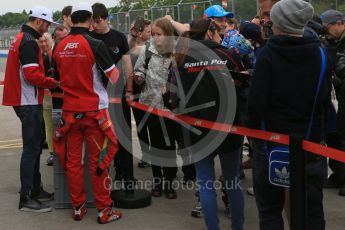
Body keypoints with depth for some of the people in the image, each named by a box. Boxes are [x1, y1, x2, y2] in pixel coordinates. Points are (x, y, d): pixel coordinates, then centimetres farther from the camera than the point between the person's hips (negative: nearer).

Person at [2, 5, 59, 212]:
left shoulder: (21, 39, 16)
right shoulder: (29, 42, -17)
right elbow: (32, 75, -24)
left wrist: (46, 82, 10)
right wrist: (54, 83, -11)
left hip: (26, 102, 10)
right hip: (29, 103, -10)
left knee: (36, 145, 17)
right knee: (31, 148, -5)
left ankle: (35, 189, 27)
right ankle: (26, 198, 0)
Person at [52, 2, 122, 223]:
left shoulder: (60, 47, 1)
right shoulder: (95, 45, -13)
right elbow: (114, 78, -9)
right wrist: (116, 68, 12)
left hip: (70, 111, 4)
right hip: (94, 110, -4)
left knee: (72, 160, 11)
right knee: (99, 161, 3)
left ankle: (78, 207, 19)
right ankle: (104, 210, 9)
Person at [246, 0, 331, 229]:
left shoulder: (268, 54, -11)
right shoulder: (320, 54, 1)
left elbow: (256, 102, -13)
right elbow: (326, 101, 7)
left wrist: (252, 132, 2)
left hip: (272, 141, -3)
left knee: (270, 209, 9)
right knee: (312, 209, 10)